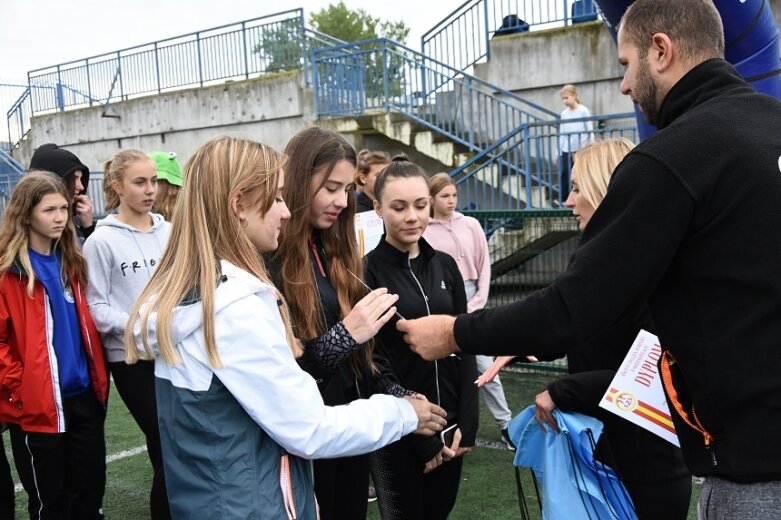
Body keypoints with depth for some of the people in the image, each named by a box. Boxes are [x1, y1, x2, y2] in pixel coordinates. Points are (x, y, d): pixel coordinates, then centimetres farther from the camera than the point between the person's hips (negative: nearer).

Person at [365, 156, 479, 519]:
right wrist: (420, 436, -11)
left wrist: (467, 424, -3)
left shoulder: (445, 265, 5)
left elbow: (465, 348, 6)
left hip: (449, 426, 5)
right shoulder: (367, 271, -10)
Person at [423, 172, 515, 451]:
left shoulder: (471, 225, 4)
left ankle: (505, 424, 11)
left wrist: (478, 301, -2)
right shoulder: (423, 232, -3)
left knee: (484, 363, 3)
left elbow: (484, 264, 6)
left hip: (470, 300, 2)